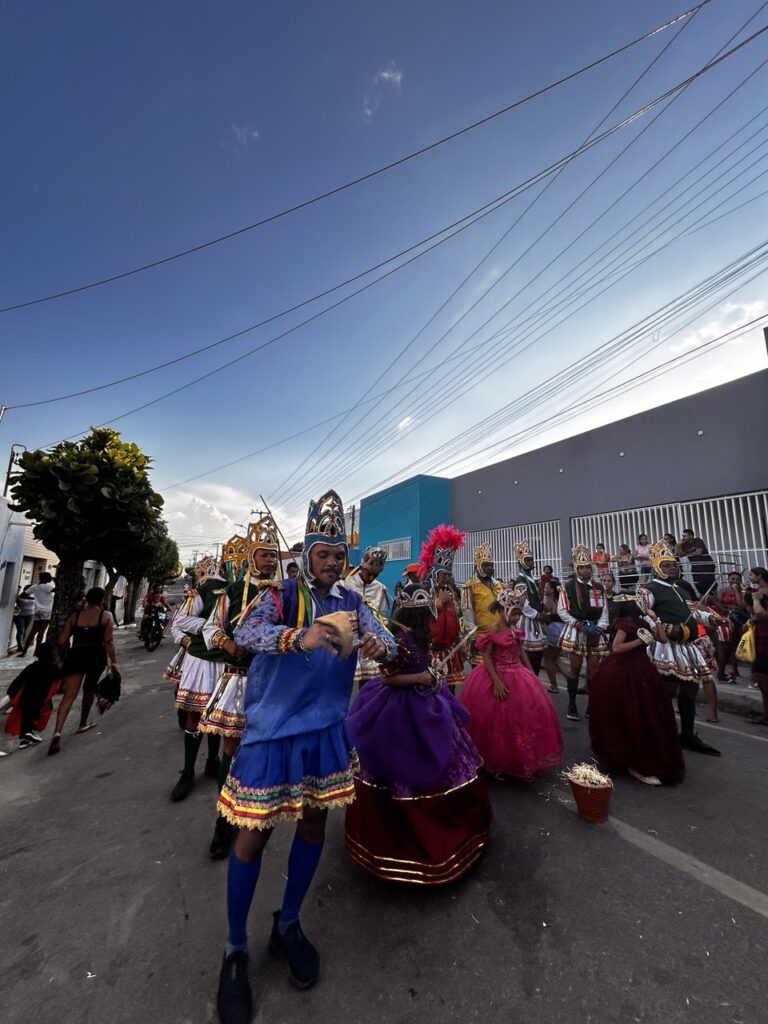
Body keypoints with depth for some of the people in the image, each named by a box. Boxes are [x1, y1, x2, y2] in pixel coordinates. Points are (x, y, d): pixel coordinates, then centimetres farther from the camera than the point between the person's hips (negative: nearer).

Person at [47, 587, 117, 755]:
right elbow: (107, 641, -9)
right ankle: (83, 724, 33)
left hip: (75, 655, 1)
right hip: (96, 655, -1)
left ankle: (57, 732, -18)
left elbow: (62, 641, 5)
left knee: (69, 695, -1)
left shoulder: (75, 615, 8)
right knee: (89, 690, 21)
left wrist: (68, 655, 25)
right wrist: (113, 661, -1)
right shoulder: (106, 616, -1)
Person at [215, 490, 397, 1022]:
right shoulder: (280, 596, -10)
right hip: (272, 728, -4)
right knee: (254, 833, 5)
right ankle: (235, 950, 31)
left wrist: (379, 645, -32)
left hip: (326, 728, 4)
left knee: (314, 823, 16)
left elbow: (386, 642, -6)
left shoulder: (351, 602, 0)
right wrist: (300, 637, -46)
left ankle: (288, 926, 41)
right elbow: (245, 633, -28)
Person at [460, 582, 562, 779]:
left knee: (523, 716, 14)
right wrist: (496, 681, -25)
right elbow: (486, 657, -19)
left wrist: (532, 673, 10)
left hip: (517, 676, 8)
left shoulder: (515, 630, 3)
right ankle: (496, 763, 24)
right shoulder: (494, 631, -19)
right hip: (499, 677, -7)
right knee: (498, 721, 4)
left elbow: (521, 652, 13)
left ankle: (520, 760, 33)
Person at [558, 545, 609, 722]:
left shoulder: (599, 588, 8)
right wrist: (579, 625, -14)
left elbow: (604, 612, 8)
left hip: (595, 632, 3)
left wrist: (599, 629, -7)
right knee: (575, 668, 2)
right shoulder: (568, 587, -3)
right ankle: (572, 705, 12)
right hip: (575, 631, -3)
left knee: (594, 669, 6)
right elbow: (561, 611, -5)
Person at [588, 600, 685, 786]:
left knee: (646, 717, 19)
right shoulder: (625, 622, -17)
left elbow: (663, 639, 9)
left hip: (638, 670, 9)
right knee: (633, 719, 0)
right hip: (626, 673, -9)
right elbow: (616, 647, -23)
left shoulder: (640, 621, 9)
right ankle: (638, 765, 12)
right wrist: (641, 641, -22)